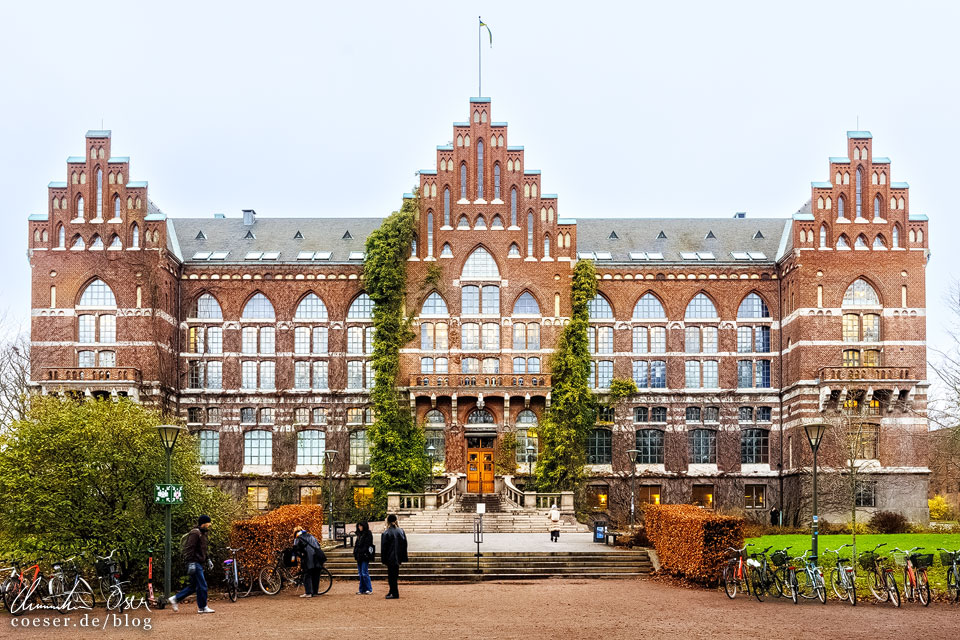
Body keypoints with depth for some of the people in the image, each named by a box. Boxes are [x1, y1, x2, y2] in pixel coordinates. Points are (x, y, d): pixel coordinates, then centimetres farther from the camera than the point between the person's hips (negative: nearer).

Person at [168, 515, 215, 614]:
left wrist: (207, 560, 23)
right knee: (202, 585, -6)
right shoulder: (195, 533, -14)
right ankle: (202, 607, 2)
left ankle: (174, 599, 17)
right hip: (195, 563, -10)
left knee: (193, 585, 12)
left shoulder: (202, 534, 18)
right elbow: (189, 549, -20)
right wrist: (191, 563, -24)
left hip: (199, 563, 10)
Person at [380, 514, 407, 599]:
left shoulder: (386, 533, -13)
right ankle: (392, 592, 25)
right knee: (394, 575, 17)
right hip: (398, 557, 6)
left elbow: (384, 547, -11)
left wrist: (383, 559, -4)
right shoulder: (401, 531, 2)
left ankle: (394, 593, 1)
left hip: (390, 558, -6)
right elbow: (404, 545, 6)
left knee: (392, 576, 1)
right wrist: (402, 558, 12)